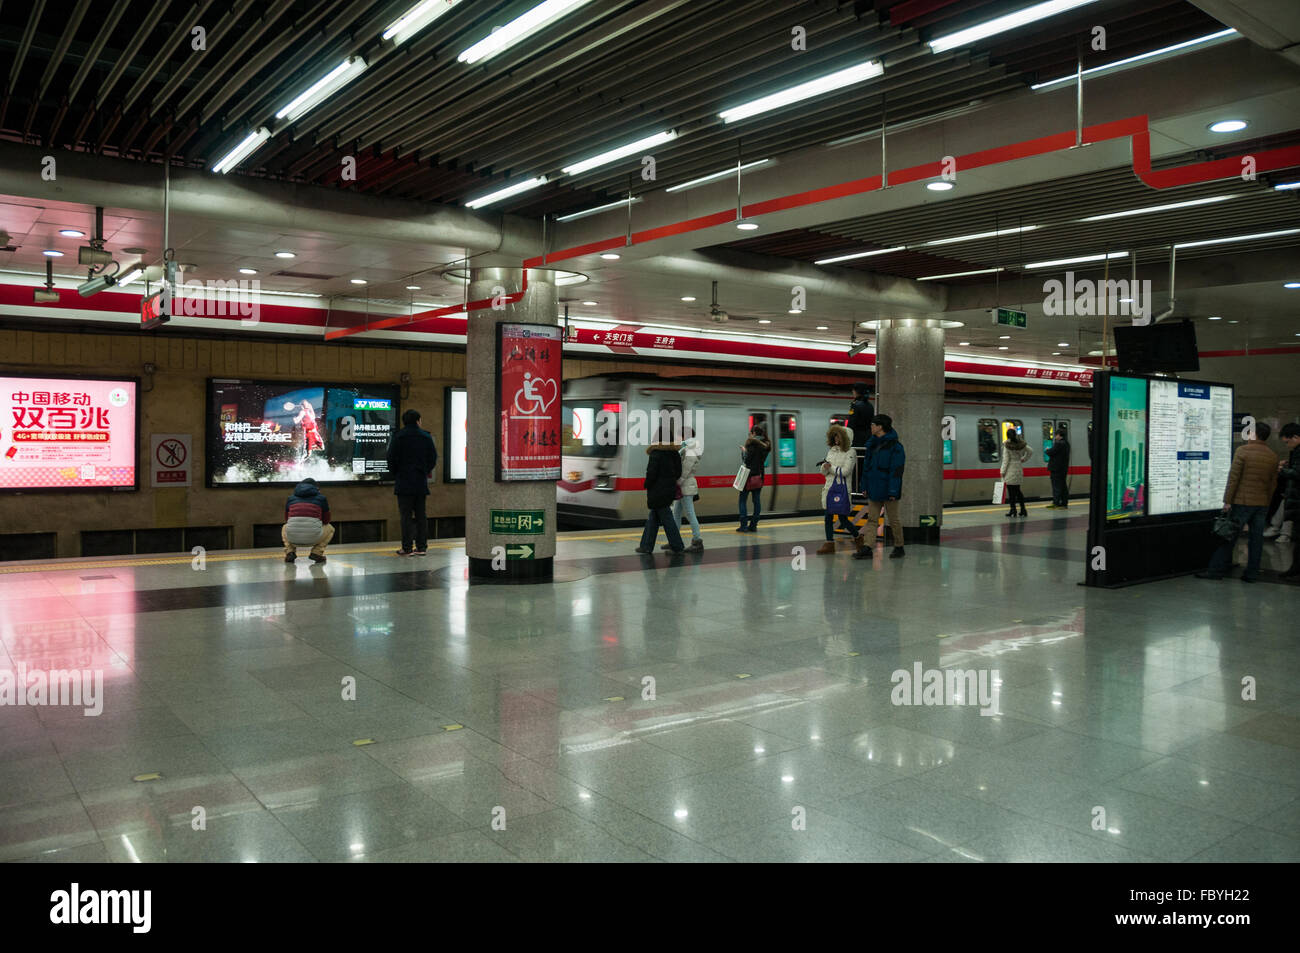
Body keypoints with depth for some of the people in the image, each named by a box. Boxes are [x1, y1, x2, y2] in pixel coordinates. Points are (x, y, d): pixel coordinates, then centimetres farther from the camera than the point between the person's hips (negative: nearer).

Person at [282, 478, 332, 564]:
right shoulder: (321, 498, 14)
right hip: (313, 538, -2)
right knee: (330, 528, 31)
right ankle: (317, 552, 11)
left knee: (284, 528, 39)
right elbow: (326, 520, 22)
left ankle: (290, 552, 14)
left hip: (292, 538, 2)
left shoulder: (291, 498, 20)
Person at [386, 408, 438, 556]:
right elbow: (433, 457, 5)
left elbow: (391, 458, -4)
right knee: (421, 515, 9)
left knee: (406, 515, -1)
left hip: (404, 482, -3)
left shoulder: (398, 437, -4)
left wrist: (394, 475, 10)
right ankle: (421, 547, 9)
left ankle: (407, 548, -3)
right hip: (421, 482, 3)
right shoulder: (426, 437, 3)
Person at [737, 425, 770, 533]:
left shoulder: (752, 442, -10)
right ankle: (753, 525, 8)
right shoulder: (765, 445, 11)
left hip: (750, 475, -7)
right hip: (760, 475, 7)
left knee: (742, 500, 1)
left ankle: (743, 525, -4)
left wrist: (744, 451, 2)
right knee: (756, 500, 8)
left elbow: (747, 460, -14)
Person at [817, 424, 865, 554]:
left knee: (843, 519, -1)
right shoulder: (832, 450, 13)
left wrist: (831, 468, -8)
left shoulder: (850, 452, -8)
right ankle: (829, 544, 14)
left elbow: (845, 471, -16)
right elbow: (824, 471, 11)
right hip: (829, 487, 6)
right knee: (828, 518, 6)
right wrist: (825, 467, -11)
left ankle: (858, 537, 23)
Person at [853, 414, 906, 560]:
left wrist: (893, 491, -20)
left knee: (893, 519, 4)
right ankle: (868, 549, 2)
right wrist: (865, 487, 11)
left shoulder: (895, 446, -12)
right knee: (871, 519, 3)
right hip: (874, 490, 7)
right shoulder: (872, 444, 11)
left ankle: (899, 547, 17)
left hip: (887, 490, -7)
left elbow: (896, 470, -16)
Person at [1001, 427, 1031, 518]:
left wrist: (1003, 471, -7)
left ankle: (1013, 510, -1)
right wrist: (1023, 459, 19)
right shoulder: (1021, 443, 2)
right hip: (1019, 468, 5)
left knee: (1011, 491, -1)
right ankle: (1023, 509, 14)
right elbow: (1030, 451, 14)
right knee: (1018, 490, 15)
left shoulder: (1006, 444, -12)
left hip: (1010, 469, -5)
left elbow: (1006, 459, -12)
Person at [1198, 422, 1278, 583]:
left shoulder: (1243, 450, -10)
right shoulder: (1273, 456, 7)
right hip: (1262, 503, 5)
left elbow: (1234, 477, -12)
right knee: (1256, 538, 8)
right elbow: (1273, 483, 12)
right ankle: (1252, 573, 12)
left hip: (1242, 502, -5)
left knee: (1228, 537, -1)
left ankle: (1216, 570, 1)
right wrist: (1267, 502, 21)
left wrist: (1227, 500, -9)